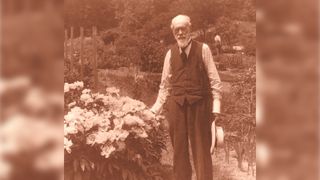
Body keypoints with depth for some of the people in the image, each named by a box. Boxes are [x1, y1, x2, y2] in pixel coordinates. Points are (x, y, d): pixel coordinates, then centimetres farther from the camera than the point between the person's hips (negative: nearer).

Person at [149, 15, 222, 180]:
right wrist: (156, 109, 9)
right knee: (179, 149, 11)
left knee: (201, 149, 3)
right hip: (176, 104, 3)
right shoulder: (170, 53, 7)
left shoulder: (203, 49, -2)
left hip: (199, 104, -3)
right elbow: (165, 84, 13)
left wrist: (216, 107, -8)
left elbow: (214, 81, -2)